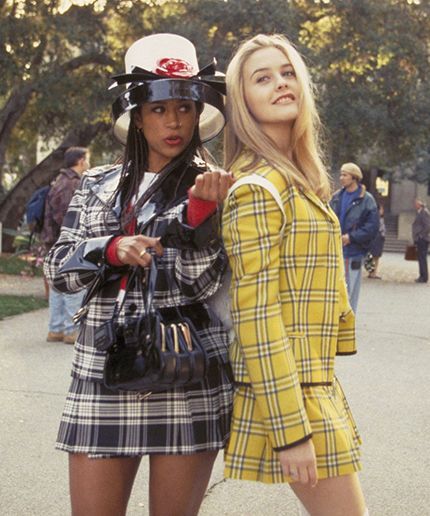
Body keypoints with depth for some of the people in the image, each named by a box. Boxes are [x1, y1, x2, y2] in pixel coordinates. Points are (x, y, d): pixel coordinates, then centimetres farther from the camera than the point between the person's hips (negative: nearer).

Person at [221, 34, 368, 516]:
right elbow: (256, 316, -21)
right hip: (288, 392, -9)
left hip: (315, 384, 9)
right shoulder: (257, 189, -16)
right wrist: (291, 429, -23)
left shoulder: (299, 181, 13)